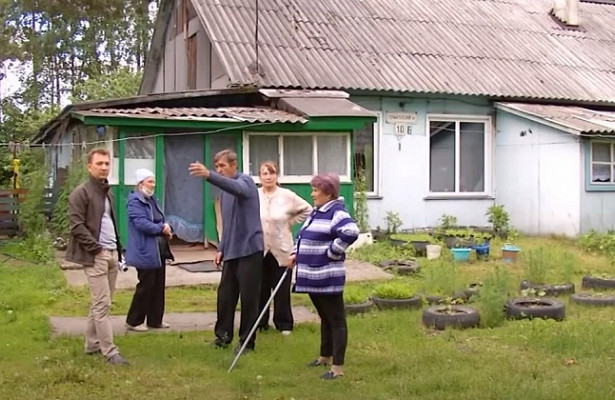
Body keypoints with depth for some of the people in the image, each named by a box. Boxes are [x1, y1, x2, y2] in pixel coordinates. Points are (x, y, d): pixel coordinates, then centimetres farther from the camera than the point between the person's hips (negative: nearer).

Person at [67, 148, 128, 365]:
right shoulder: (81, 192, -8)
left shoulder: (107, 192, 18)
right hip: (95, 255, -8)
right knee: (102, 304, -8)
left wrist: (118, 248, 13)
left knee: (100, 303, 13)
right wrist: (96, 248, -17)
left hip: (112, 253, 8)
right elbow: (77, 226, -15)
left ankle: (92, 345, 22)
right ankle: (110, 351, -6)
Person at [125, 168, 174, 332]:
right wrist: (161, 228, -15)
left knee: (158, 286, 12)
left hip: (159, 251, 9)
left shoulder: (152, 199, 15)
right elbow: (141, 223, -24)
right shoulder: (134, 202, -13)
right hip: (146, 252, -9)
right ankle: (133, 321, 8)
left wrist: (166, 227, -4)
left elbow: (161, 220, 18)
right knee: (146, 286, -4)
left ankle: (155, 319, 22)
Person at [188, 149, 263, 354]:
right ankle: (223, 335, 25)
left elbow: (237, 188, -37)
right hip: (231, 251, 8)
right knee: (225, 294, 12)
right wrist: (221, 248, 15)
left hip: (249, 249, -8)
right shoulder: (226, 191, 15)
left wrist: (209, 176, -51)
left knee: (248, 297, -1)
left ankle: (247, 341, 9)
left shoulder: (245, 181, -10)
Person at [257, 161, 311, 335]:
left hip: (281, 250, 0)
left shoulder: (287, 196, -4)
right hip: (258, 250, 0)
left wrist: (290, 222, 1)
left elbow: (307, 210, 6)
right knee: (261, 288, 7)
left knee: (282, 289, 5)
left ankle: (284, 323, 17)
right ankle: (260, 322, 21)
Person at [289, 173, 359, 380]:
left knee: (336, 320, -2)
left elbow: (351, 232, -32)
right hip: (314, 275, 10)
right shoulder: (316, 212, 14)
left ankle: (338, 367, 1)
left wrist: (332, 253, -21)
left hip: (328, 277, -10)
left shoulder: (336, 212, -16)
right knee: (324, 318, 21)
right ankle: (325, 357, 34)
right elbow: (304, 236, 26)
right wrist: (296, 254, 9)